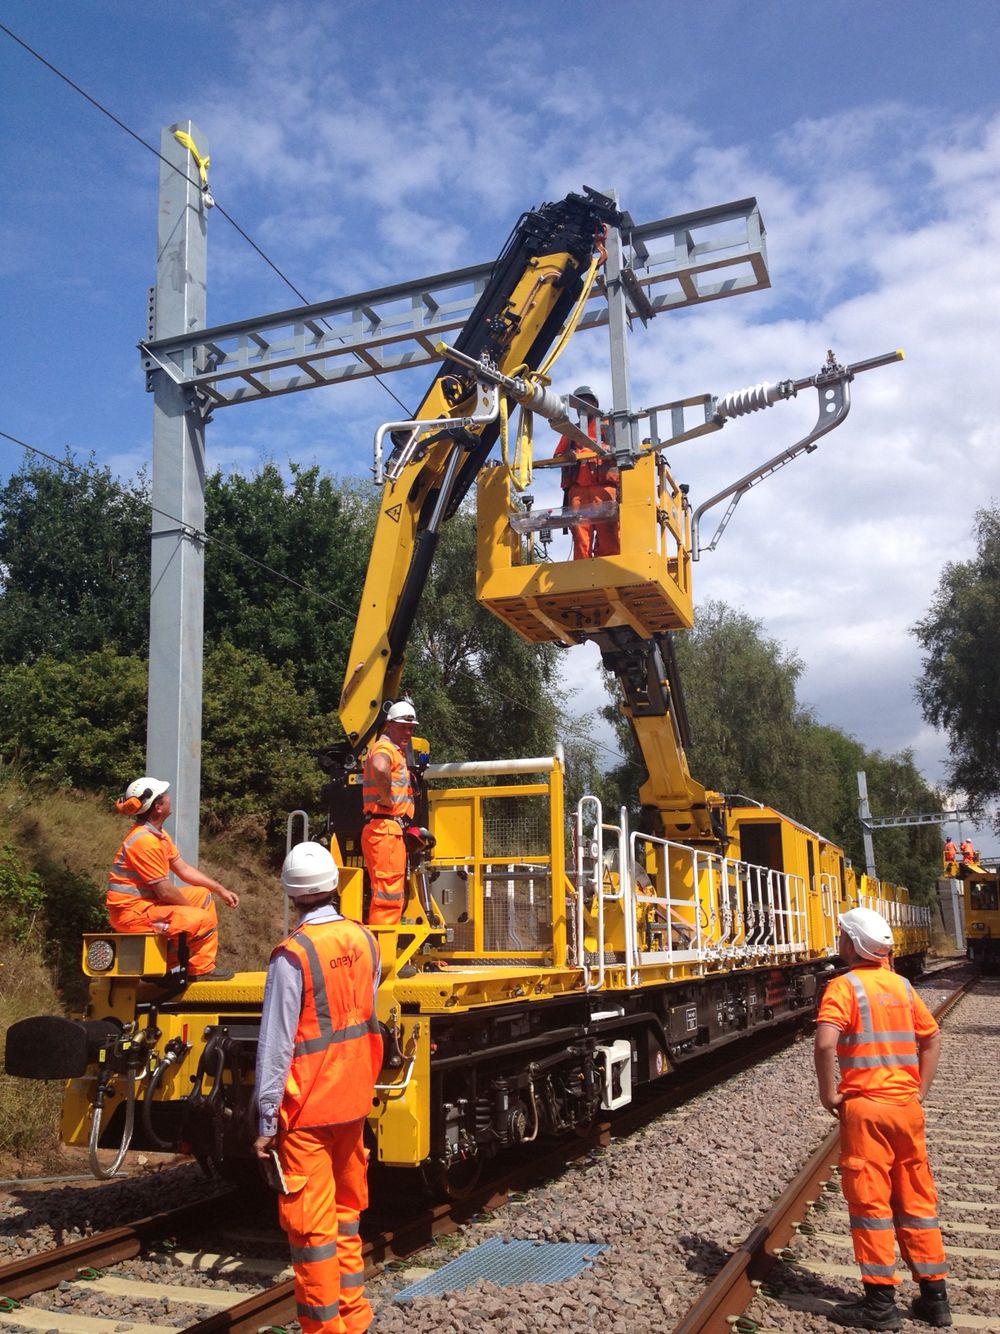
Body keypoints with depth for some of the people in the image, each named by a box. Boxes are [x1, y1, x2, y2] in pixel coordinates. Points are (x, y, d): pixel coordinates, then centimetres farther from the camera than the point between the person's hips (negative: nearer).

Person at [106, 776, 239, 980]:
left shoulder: (158, 834, 9)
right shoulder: (145, 841, -23)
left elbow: (183, 868, 14)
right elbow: (165, 891, -20)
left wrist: (221, 890, 10)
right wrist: (192, 910, -4)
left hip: (147, 902, 11)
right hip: (132, 912, -11)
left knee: (203, 894, 16)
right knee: (204, 920, -19)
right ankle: (202, 970, 2)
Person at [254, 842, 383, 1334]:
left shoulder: (293, 955, -17)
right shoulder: (363, 940, -1)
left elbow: (275, 1045, -16)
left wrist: (266, 1121, -9)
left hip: (307, 1108, -6)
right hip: (353, 1101, 6)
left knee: (310, 1223, 4)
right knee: (346, 1211, 19)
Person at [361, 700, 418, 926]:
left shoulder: (397, 750, 23)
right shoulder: (386, 747, -10)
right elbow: (379, 768, -34)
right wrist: (387, 798, -21)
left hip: (391, 830, 11)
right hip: (385, 829, -11)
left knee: (391, 896, 15)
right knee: (388, 895, -12)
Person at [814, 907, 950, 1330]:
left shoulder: (844, 986, -11)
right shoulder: (901, 985, 10)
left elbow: (826, 1042, -24)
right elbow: (932, 1038, 17)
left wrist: (828, 1093, -12)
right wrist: (920, 1089, 17)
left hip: (865, 1107, -6)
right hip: (907, 1105, 6)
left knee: (870, 1202, 2)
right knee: (916, 1200, 15)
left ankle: (880, 1304, 8)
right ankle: (934, 1298, 23)